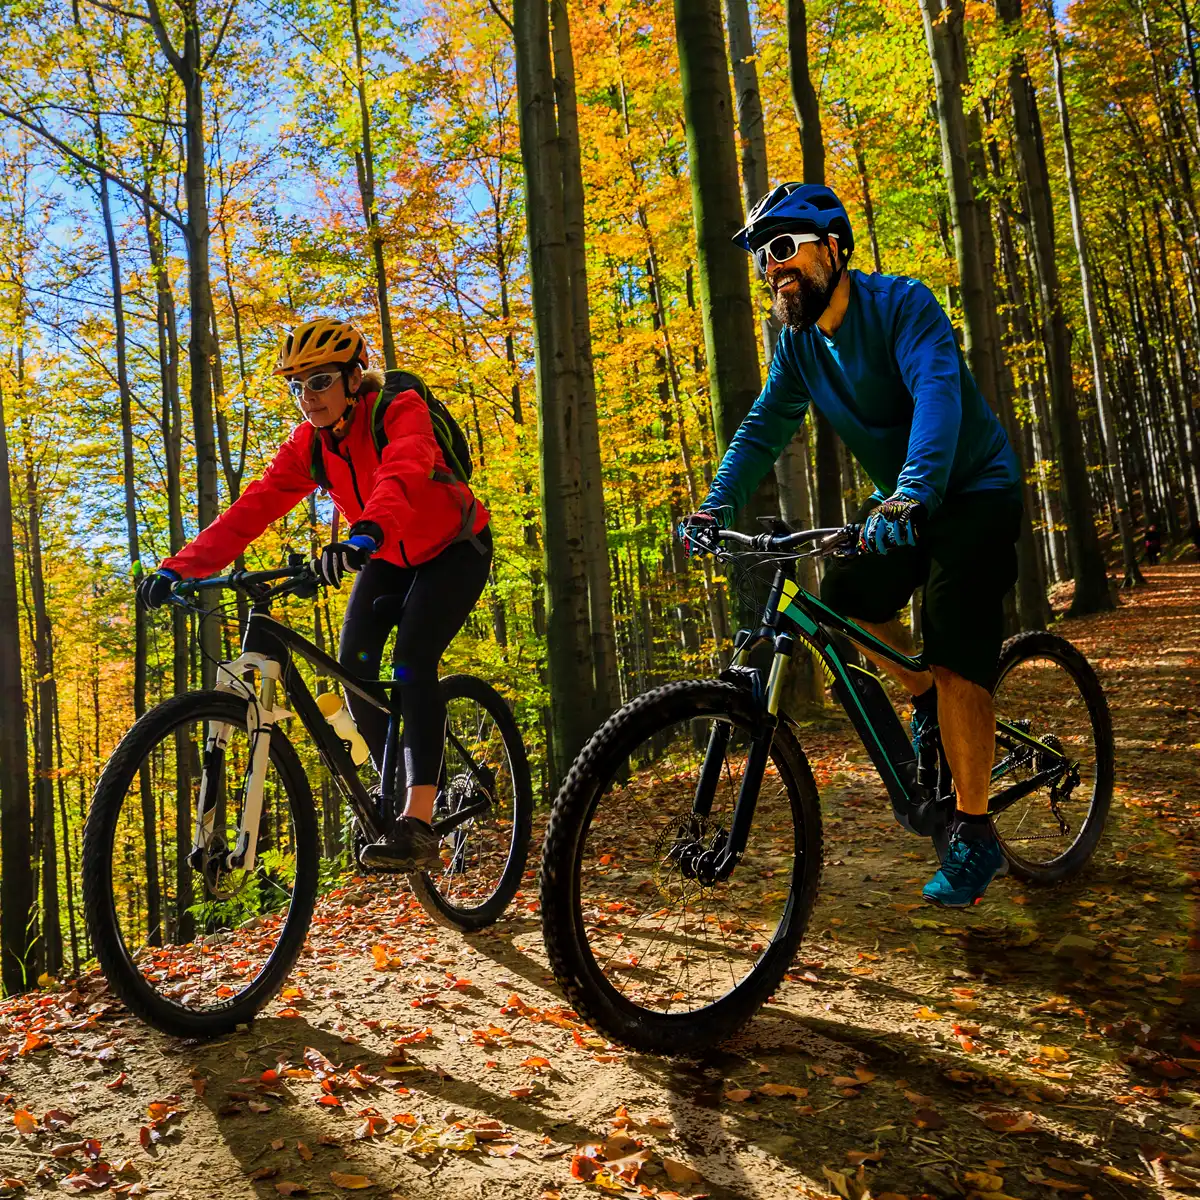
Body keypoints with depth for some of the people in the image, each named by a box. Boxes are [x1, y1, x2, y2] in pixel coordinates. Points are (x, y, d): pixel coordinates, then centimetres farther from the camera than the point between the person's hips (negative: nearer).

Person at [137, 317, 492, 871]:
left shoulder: (401, 410, -25)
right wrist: (180, 566, -32)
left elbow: (402, 476, -47)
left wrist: (366, 535, -67)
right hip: (389, 559, 6)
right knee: (353, 664, -13)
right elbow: (253, 507, -19)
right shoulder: (308, 443, -9)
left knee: (412, 659, -25)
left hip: (453, 549, -6)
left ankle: (418, 823, -26)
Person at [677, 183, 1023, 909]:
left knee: (956, 654, -16)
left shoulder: (902, 304, -21)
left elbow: (938, 396, -36)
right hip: (902, 506, 7)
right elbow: (765, 428, -3)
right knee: (846, 597, -9)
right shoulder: (800, 343, 0)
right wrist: (718, 505, -19)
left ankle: (975, 834, -7)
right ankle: (929, 706, 17)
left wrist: (911, 495, -52)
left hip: (976, 491, -7)